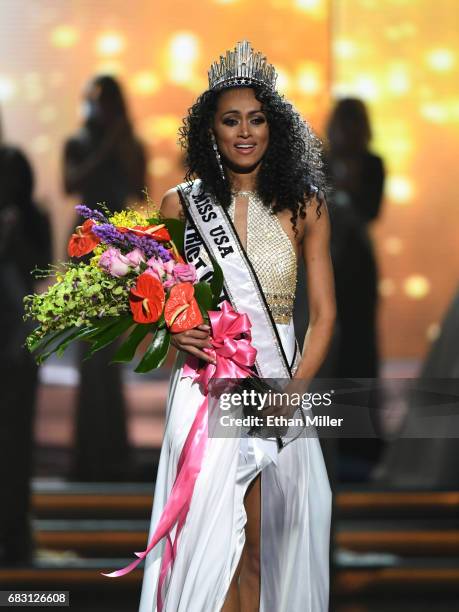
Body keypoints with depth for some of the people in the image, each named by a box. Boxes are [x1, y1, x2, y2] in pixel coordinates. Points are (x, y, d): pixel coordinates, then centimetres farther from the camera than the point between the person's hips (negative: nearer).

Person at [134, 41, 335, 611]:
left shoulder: (302, 206, 5)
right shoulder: (181, 204, 5)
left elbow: (323, 313, 5)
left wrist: (295, 389, -9)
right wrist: (174, 332, -9)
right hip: (204, 387, -1)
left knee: (262, 552, 2)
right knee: (209, 543, -9)